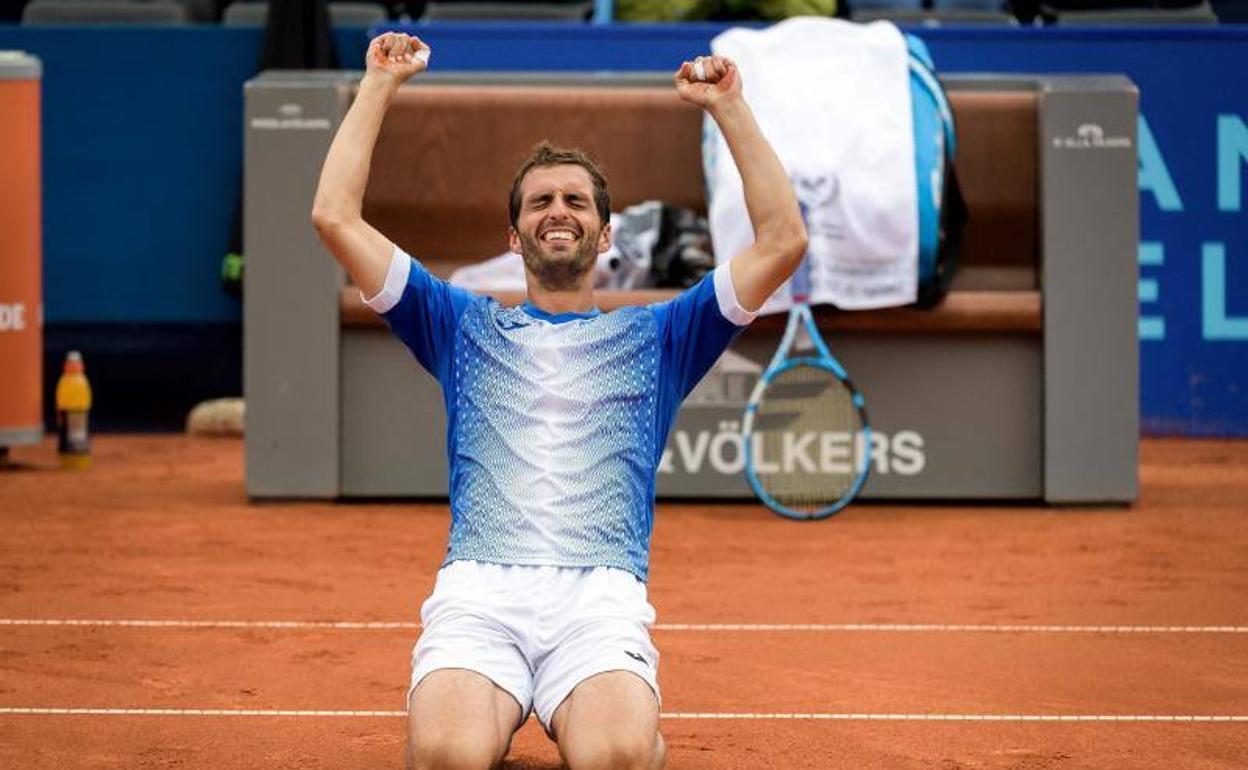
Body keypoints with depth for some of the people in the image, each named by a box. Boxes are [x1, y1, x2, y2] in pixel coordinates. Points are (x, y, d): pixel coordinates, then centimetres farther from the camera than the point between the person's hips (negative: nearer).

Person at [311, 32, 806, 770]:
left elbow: (783, 240, 17)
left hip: (602, 598, 0)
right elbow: (337, 217, 20)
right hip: (477, 593, 0)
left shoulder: (655, 338, 25)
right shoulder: (466, 327, 26)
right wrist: (380, 85, 22)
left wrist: (729, 106, 17)